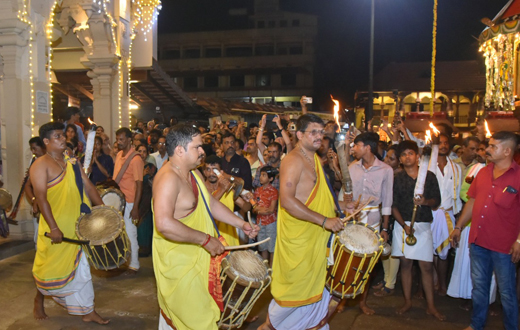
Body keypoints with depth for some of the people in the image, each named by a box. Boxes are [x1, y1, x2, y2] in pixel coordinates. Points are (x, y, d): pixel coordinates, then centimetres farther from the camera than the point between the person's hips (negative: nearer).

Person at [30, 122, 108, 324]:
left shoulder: (71, 163, 10)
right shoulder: (41, 165, -11)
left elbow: (88, 187, 11)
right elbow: (41, 198, -18)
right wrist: (54, 228, -23)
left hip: (76, 226, 6)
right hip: (55, 228, -6)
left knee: (81, 267, 10)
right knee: (51, 268, 10)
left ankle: (88, 312, 18)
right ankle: (39, 299, 39)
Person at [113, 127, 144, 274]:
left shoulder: (135, 159, -15)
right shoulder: (119, 155, 8)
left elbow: (139, 185, -17)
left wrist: (135, 208, -20)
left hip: (128, 202, -7)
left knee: (130, 234, 1)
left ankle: (134, 265, 15)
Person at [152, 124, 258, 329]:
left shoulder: (193, 173, 8)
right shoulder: (169, 178, -25)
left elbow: (212, 203, 15)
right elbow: (164, 224, -36)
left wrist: (241, 224, 5)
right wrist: (206, 239, -29)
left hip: (195, 257, 10)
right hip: (177, 261, -9)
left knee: (173, 311, 24)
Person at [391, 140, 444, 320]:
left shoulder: (429, 176, 3)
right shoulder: (396, 178, 2)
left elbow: (437, 200, 4)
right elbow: (393, 205, -1)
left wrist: (425, 201, -18)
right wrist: (404, 225, -11)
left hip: (423, 225, 0)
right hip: (403, 225, 1)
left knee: (427, 266, 0)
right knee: (405, 264, 7)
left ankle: (431, 306, 12)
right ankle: (407, 302, 20)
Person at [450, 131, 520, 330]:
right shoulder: (483, 173, 7)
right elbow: (472, 201, 13)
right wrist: (458, 227, 12)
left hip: (504, 246, -5)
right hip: (478, 240, 6)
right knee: (479, 286, 18)